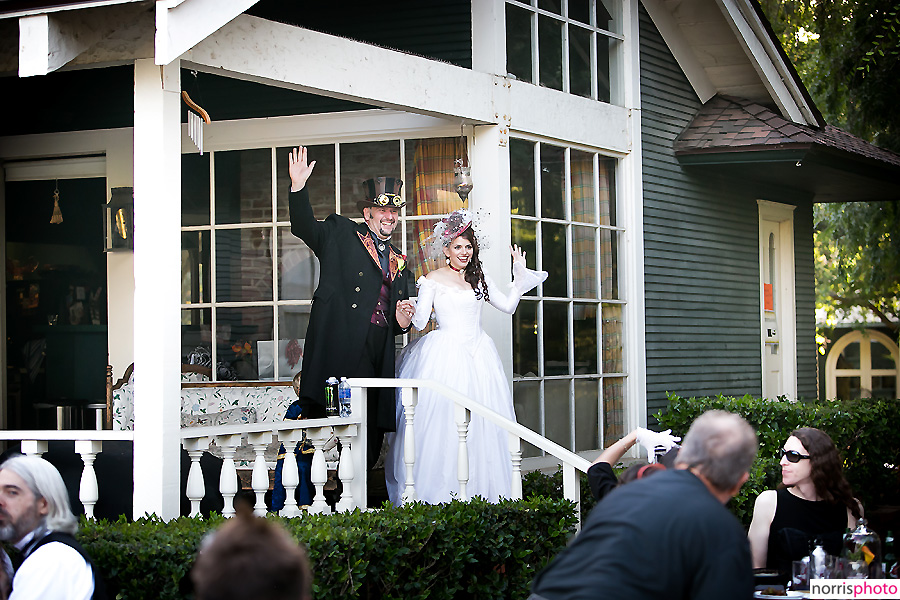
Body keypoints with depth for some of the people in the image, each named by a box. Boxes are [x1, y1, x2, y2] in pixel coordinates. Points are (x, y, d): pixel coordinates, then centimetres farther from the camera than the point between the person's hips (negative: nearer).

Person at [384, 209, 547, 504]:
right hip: (444, 356, -4)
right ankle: (437, 494, -5)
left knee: (481, 425, 0)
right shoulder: (432, 280, 2)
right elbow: (419, 322, -2)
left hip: (477, 356, 4)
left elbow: (508, 305, 16)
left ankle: (479, 490, 6)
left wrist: (519, 273, 13)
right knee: (442, 422, -9)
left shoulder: (479, 278, 14)